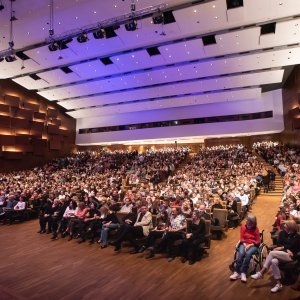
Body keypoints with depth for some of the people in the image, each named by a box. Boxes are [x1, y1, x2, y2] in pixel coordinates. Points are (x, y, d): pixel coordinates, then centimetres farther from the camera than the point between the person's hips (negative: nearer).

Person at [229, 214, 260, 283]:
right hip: (244, 244, 2)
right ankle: (236, 272, -29)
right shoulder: (243, 227, 3)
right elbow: (242, 238, 4)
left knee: (248, 254, -34)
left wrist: (250, 245, -18)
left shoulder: (256, 229, -2)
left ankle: (243, 273, -29)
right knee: (241, 253, -30)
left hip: (253, 245, -2)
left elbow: (258, 241, -3)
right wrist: (245, 244, -15)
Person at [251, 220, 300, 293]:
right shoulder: (282, 233, 14)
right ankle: (278, 284, -24)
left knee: (272, 253, -31)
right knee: (274, 261, -33)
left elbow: (291, 246, -8)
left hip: (290, 256, -4)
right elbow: (278, 244, 6)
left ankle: (261, 273, -26)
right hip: (281, 254, 4)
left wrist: (282, 247, -4)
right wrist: (286, 249, -8)